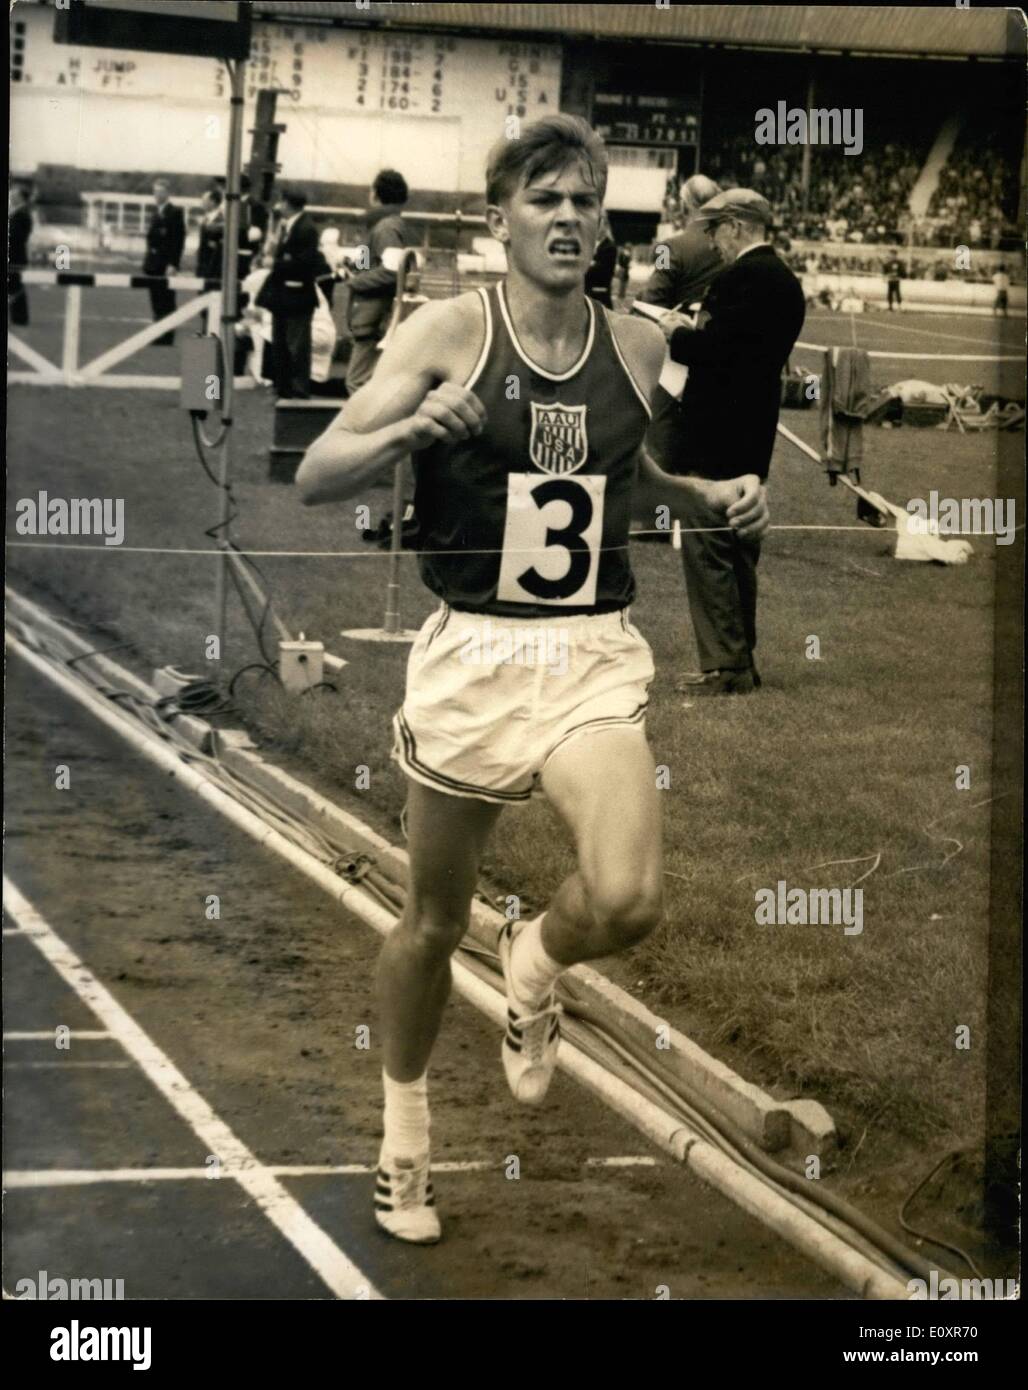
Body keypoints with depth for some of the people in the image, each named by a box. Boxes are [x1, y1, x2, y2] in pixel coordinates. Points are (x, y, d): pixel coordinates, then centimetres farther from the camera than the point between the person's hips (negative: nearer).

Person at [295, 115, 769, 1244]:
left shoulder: (635, 346, 4)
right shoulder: (448, 332, -7)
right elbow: (315, 480, -10)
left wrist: (715, 493, 7)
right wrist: (412, 427, -28)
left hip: (593, 656, 2)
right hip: (472, 653, -2)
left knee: (625, 903, -21)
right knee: (433, 921, 12)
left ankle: (535, 963, 15)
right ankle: (404, 1124, 37)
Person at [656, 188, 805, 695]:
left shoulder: (743, 277, -16)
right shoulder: (784, 280, 14)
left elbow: (716, 349, -22)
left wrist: (677, 335, -4)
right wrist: (695, 332, 12)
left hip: (714, 439, -10)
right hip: (751, 439, 10)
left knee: (707, 549, -5)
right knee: (739, 552, 16)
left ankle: (723, 666, -5)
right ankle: (740, 662, 22)